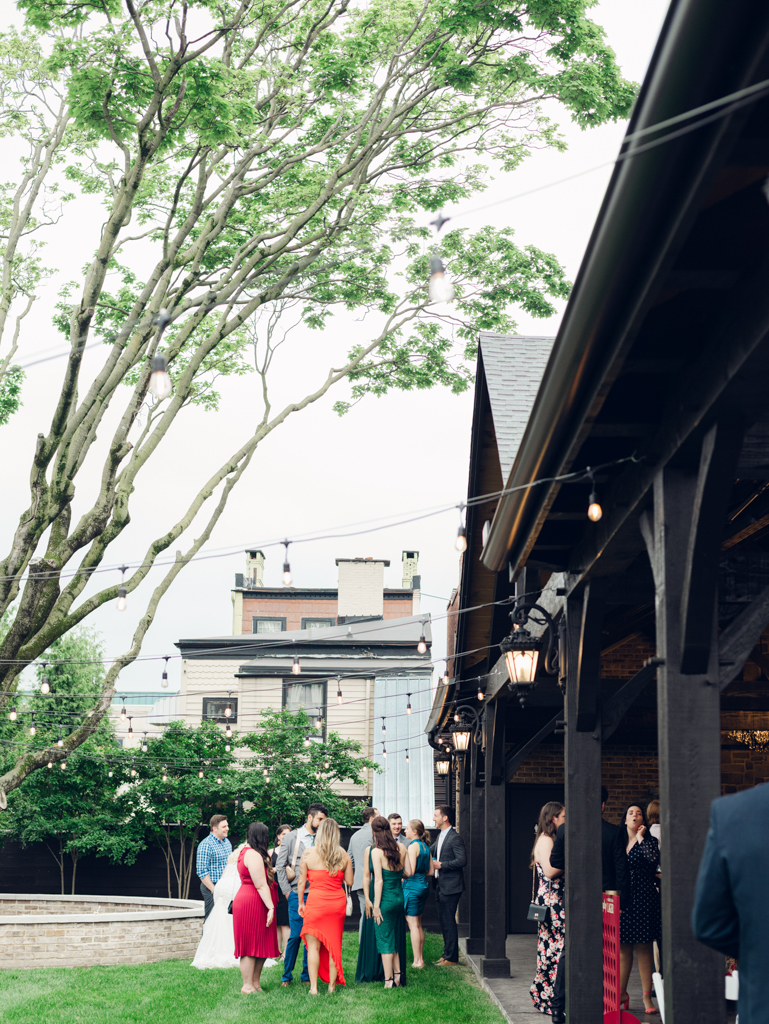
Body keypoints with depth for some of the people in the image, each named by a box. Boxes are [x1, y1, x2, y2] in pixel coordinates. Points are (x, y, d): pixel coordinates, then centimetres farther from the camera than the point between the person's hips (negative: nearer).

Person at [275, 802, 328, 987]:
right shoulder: (292, 837, 4)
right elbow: (280, 866, 3)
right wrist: (287, 891, -2)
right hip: (298, 894, -2)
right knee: (295, 935, -5)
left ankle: (307, 975, 14)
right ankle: (287, 975, 8)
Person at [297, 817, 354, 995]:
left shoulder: (308, 854, -5)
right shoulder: (343, 855, 0)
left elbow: (301, 882, -2)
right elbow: (349, 882, 4)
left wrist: (301, 903, 9)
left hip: (316, 901, -3)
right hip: (338, 902, 3)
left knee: (313, 946, 3)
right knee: (334, 945, 11)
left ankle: (313, 987, 0)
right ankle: (332, 985, 16)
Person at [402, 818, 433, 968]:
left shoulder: (413, 846, -14)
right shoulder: (426, 846, 10)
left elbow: (411, 871, -20)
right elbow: (430, 872, 12)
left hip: (412, 887, -8)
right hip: (423, 887, 8)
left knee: (413, 925, -3)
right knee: (418, 925, 14)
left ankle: (417, 961, -2)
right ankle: (420, 958, 17)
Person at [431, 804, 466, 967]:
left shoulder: (455, 838, -16)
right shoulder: (440, 836, 14)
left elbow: (462, 860, -22)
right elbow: (430, 851, 28)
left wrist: (441, 865, -19)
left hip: (450, 886, -10)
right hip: (440, 885, 10)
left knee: (448, 921, -6)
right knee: (443, 920, 14)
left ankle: (451, 958, 1)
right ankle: (447, 954, 23)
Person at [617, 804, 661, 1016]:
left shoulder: (649, 841, 1)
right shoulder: (618, 841, 12)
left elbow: (653, 857, -22)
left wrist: (640, 837, -11)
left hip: (643, 899, -4)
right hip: (622, 900, 4)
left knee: (643, 948, -1)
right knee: (622, 948, 7)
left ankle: (647, 996, 4)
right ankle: (622, 993, 17)